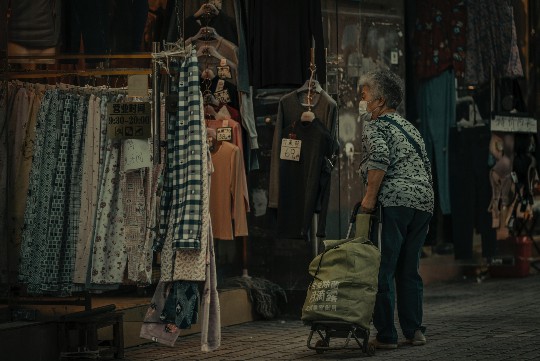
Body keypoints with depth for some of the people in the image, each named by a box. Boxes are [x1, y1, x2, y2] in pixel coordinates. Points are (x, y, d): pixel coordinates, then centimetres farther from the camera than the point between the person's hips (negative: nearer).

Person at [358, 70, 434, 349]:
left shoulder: (375, 126, 1)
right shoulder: (409, 127, 25)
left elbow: (380, 157, -18)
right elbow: (425, 165, 25)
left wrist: (369, 197, -15)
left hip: (393, 201, -8)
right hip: (424, 202, 8)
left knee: (383, 269, -5)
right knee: (409, 270, 14)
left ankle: (386, 335, -7)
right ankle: (414, 330, 13)